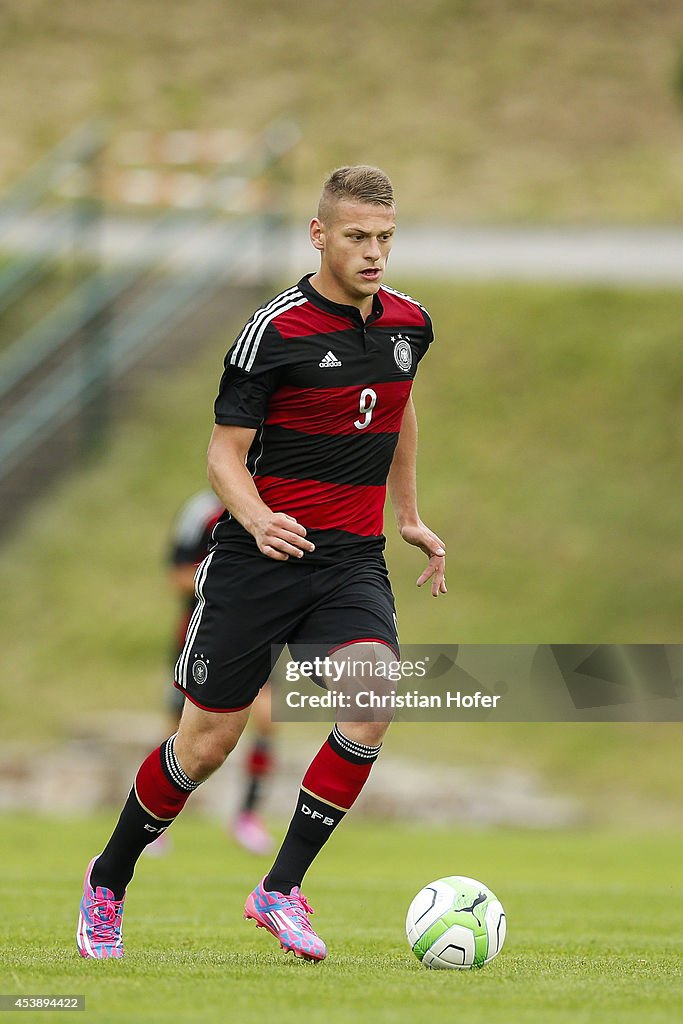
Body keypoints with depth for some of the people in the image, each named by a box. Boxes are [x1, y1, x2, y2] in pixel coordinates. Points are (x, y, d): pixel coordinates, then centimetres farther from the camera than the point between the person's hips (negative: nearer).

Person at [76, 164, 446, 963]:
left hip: (353, 562, 4)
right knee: (207, 742, 1)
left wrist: (409, 516, 28)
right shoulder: (275, 331, -12)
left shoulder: (408, 322, 6)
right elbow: (225, 453, -10)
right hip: (259, 559, -4)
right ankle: (108, 882, 27)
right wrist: (256, 519, -30)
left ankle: (281, 889, -14)